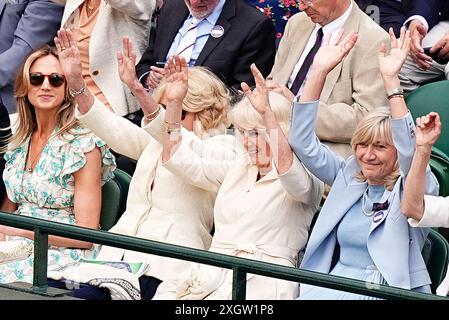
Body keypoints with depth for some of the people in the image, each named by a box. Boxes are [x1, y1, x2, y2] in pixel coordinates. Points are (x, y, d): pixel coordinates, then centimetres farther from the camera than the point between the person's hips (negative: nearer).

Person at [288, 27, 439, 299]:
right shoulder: (348, 176, 15)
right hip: (333, 284, 5)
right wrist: (319, 72, -3)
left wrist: (391, 79, -25)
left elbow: (409, 152, -19)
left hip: (389, 290, -5)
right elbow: (304, 143, 7)